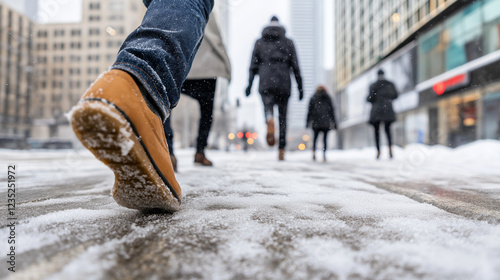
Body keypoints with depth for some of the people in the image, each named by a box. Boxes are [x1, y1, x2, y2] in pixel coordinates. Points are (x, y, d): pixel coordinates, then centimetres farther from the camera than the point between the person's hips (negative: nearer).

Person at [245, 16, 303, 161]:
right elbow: (295, 66, 5)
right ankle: (281, 150, 6)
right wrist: (300, 87, 7)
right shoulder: (288, 42, 12)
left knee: (268, 108, -4)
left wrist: (249, 84, 3)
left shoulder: (259, 42, 14)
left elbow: (253, 66, 5)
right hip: (283, 83, 1)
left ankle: (270, 121, -43)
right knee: (282, 117, 9)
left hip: (266, 82, 0)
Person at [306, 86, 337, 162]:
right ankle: (324, 154, -9)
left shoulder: (313, 98, 10)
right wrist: (334, 122, 10)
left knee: (315, 137, 11)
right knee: (325, 138, 2)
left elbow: (310, 111, 5)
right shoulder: (328, 98, 11)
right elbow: (332, 111, 8)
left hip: (316, 122, 0)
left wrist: (308, 122, 7)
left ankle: (314, 152, -9)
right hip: (326, 122, 0)